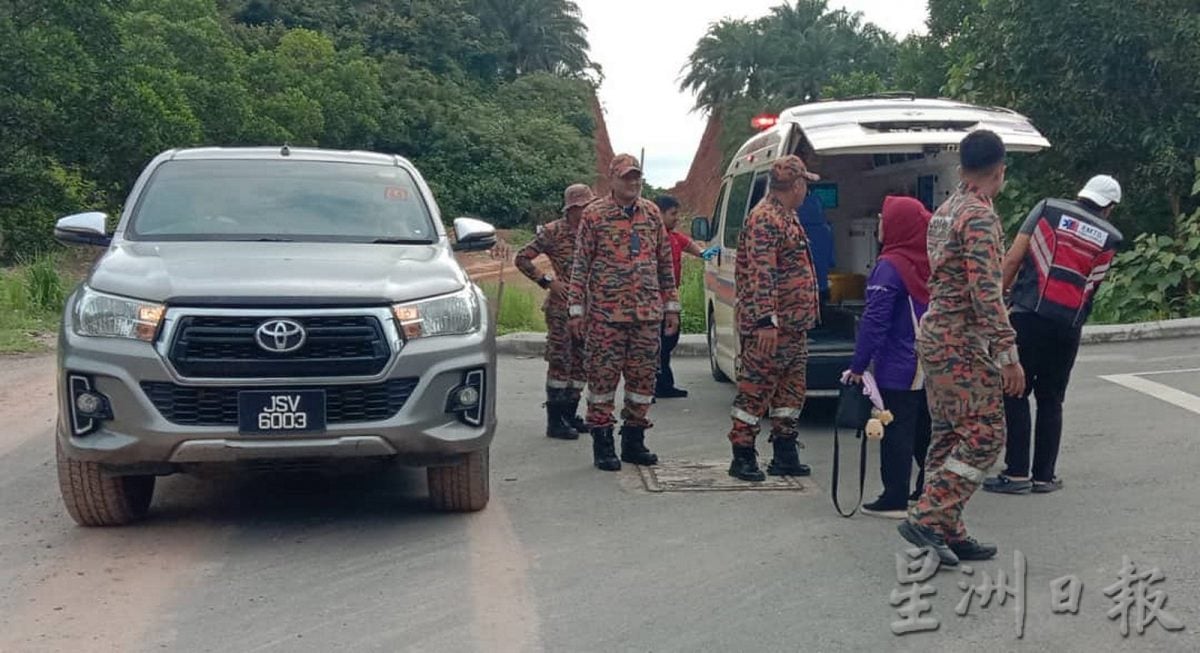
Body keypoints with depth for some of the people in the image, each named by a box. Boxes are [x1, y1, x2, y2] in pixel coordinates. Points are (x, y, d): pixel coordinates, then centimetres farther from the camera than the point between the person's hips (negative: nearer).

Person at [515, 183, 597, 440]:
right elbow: (522, 258, -6)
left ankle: (570, 415, 21)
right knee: (560, 363, -5)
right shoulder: (553, 232, -7)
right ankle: (555, 421, 0)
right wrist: (547, 281, -11)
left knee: (581, 363, 10)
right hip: (561, 307, -7)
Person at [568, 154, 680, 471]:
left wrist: (671, 305, 12)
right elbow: (580, 265, 0)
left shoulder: (652, 213, 11)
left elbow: (665, 262, 15)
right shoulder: (594, 215, -1)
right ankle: (602, 445, 9)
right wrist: (577, 309, -5)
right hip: (605, 314, -4)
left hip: (647, 314, 4)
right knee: (603, 377, -1)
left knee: (643, 378, 7)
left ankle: (634, 441, 20)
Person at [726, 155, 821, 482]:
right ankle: (743, 457, 2)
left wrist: (804, 318, 28)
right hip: (769, 328, -10)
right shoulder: (765, 219, -15)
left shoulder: (786, 217, 19)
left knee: (791, 390, 13)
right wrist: (767, 320, -29)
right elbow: (760, 274, -23)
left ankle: (785, 455, 21)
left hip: (795, 326, 10)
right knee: (756, 389, -4)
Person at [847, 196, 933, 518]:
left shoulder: (890, 267, -16)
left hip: (898, 370, -7)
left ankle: (895, 499, 1)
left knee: (896, 431, -2)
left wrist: (858, 366, -13)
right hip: (931, 367, 8)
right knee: (924, 429, 16)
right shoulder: (929, 264, 6)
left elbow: (874, 321, -18)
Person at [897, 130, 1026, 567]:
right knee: (984, 434, -7)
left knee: (949, 434, 11)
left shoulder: (944, 212, 14)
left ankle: (946, 532, 14)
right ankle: (928, 518, -10)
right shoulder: (980, 216, -15)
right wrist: (1008, 354, -22)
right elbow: (985, 290, -22)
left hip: (935, 335, 10)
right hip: (963, 342, -10)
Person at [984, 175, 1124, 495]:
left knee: (1015, 395, 3)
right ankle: (1044, 476, 15)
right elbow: (1092, 283, 10)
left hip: (1027, 316, -2)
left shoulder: (1048, 208, 3)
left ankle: (1017, 473, 0)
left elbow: (1013, 258, -2)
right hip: (1067, 328, 2)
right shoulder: (1111, 238, 9)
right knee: (1050, 400, 12)